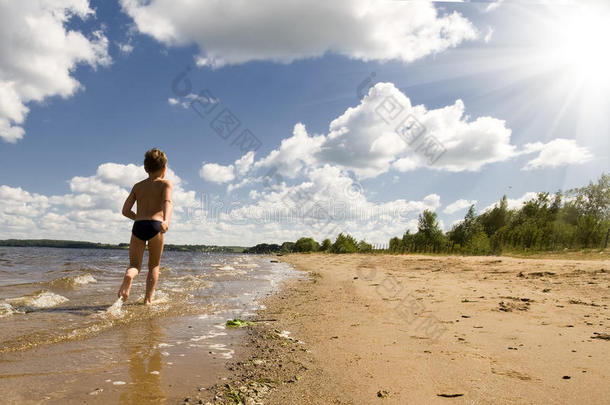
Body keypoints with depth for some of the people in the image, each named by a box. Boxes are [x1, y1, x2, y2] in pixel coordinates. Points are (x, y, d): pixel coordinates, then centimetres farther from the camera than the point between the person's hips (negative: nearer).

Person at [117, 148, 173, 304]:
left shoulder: (137, 186, 20)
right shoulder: (165, 183, 9)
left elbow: (125, 210, 15)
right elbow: (167, 202, -13)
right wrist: (166, 220, -29)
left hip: (138, 226, 2)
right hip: (155, 225, -2)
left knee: (134, 265, 8)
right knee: (154, 266, 14)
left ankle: (128, 276, -27)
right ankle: (148, 299, 8)